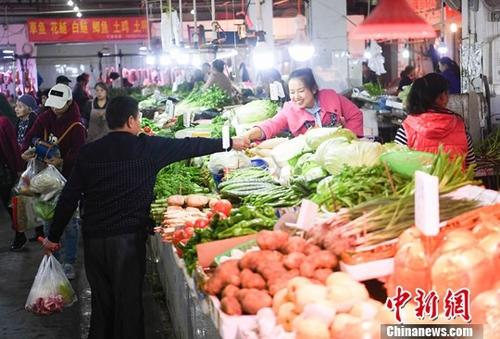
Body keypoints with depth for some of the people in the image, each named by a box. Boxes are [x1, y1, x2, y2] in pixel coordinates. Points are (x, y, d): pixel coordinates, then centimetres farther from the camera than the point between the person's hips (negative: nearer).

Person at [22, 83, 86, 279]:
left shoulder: (76, 127, -15)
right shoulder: (44, 118, 0)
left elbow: (78, 154, -23)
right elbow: (31, 136, -6)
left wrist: (62, 162, -42)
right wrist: (26, 150, -28)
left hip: (67, 178, -5)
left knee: (69, 222, 4)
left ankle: (69, 263, 15)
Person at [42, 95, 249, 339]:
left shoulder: (88, 152, 5)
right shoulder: (147, 148, -4)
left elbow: (69, 197, 5)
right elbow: (188, 146, 5)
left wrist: (54, 236, 15)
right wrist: (230, 143, 17)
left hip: (93, 237, 4)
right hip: (128, 237, -4)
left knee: (101, 302, 17)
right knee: (128, 303, 6)